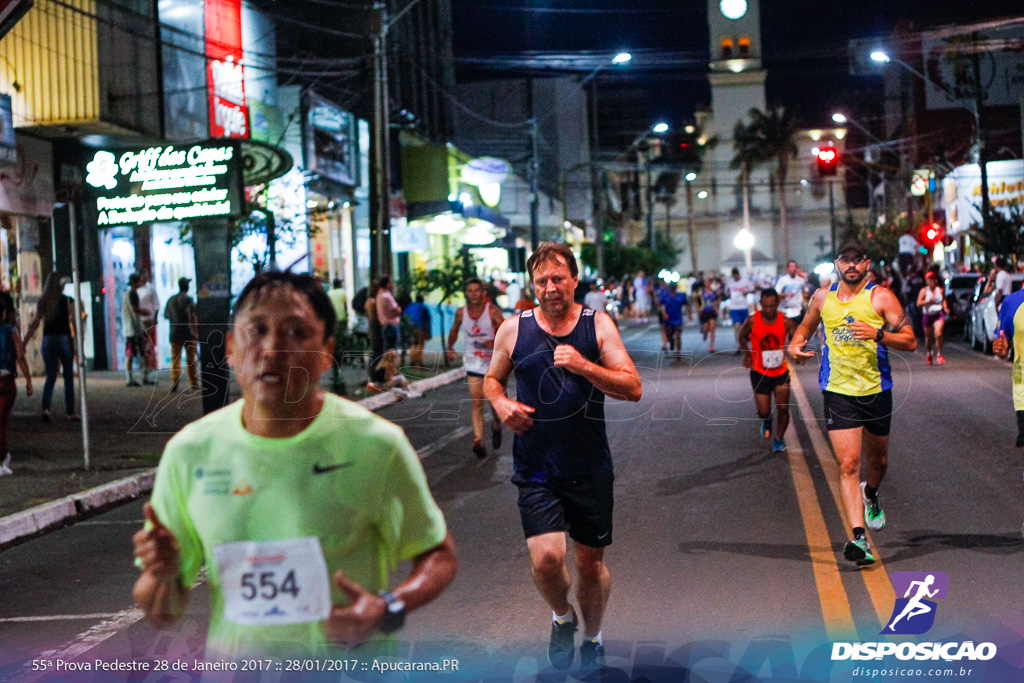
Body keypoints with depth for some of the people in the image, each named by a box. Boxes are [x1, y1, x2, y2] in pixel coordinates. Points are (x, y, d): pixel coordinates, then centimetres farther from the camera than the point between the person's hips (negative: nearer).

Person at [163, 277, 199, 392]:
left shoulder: (171, 300, 8)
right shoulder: (188, 299, -9)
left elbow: (166, 315, 16)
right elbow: (193, 317, -16)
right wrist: (196, 333, -14)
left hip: (175, 334, 3)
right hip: (188, 334, -3)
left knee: (175, 359, 4)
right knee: (191, 359, 6)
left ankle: (174, 379, -13)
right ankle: (193, 382, 12)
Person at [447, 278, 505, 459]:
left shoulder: (492, 311, -13)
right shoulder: (461, 313, -2)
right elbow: (454, 330, 19)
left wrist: (496, 342, -41)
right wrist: (450, 348, 17)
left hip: (494, 362, -1)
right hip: (473, 363, 1)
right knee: (477, 403, -9)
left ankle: (496, 425, 40)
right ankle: (478, 441, -14)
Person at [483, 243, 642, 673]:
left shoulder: (598, 326, -2)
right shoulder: (513, 330, 0)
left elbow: (633, 388, -8)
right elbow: (492, 379, 16)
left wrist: (584, 366, -22)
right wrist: (500, 403, -7)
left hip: (591, 468, 1)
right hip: (536, 470, -1)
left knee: (591, 561, 12)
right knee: (546, 558, -17)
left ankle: (592, 639, 38)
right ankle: (562, 617, 17)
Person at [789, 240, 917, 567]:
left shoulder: (880, 297, -6)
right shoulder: (823, 297, 4)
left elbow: (910, 341, -9)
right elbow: (807, 324, 25)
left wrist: (878, 334, -26)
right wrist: (796, 344, 4)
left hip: (876, 390, 0)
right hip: (838, 392, 0)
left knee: (877, 460, 18)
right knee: (848, 464, -12)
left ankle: (870, 495, 53)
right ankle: (858, 538, -16)